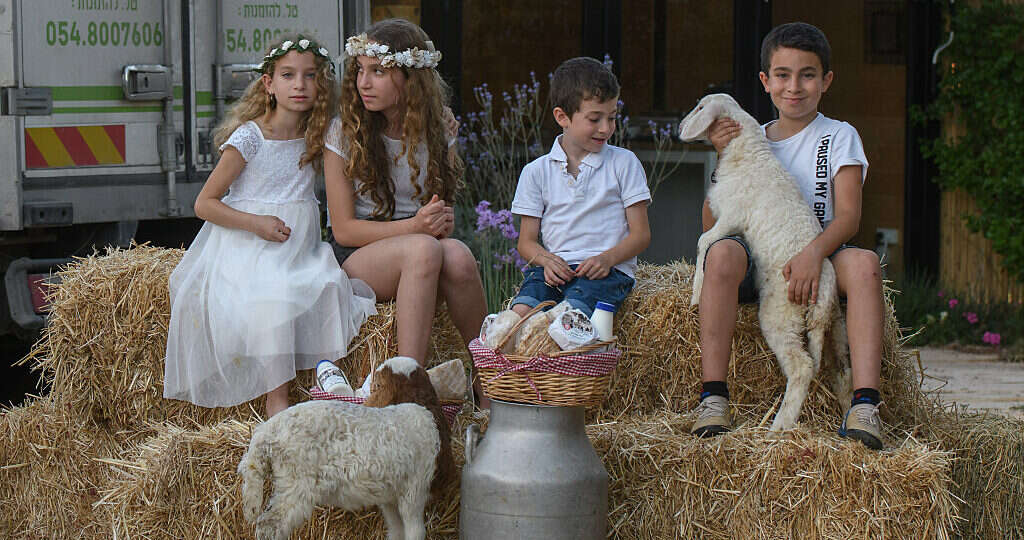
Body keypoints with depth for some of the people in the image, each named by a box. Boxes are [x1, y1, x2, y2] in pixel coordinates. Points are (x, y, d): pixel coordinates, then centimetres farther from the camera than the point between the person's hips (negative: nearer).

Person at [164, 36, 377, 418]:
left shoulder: (315, 138, 9)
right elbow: (204, 203, -7)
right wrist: (255, 223, -18)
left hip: (300, 254, 6)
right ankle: (276, 400, -29)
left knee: (330, 287, -24)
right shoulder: (249, 138, -8)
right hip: (248, 253, -6)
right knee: (274, 301, -33)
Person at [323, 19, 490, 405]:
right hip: (356, 258, -3)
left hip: (420, 249, 3)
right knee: (424, 250, -36)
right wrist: (413, 227, -21)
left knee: (458, 255, -34)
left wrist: (443, 222, -11)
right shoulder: (344, 131, -4)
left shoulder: (440, 127, 6)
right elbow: (344, 228, -7)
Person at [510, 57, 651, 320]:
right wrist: (546, 260, -11)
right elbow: (526, 241, 13)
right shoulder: (537, 172, 14)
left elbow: (641, 234, 7)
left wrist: (607, 258, -13)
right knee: (521, 312, -31)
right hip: (555, 266, 2)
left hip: (609, 268, -2)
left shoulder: (624, 163, 10)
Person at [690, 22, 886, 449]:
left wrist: (813, 253, -26)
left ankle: (864, 403, -41)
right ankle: (713, 398, -35)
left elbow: (848, 215, -6)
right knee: (723, 252, -33)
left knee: (863, 262, -34)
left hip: (818, 258, -1)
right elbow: (711, 225, 10)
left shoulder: (838, 137, 8)